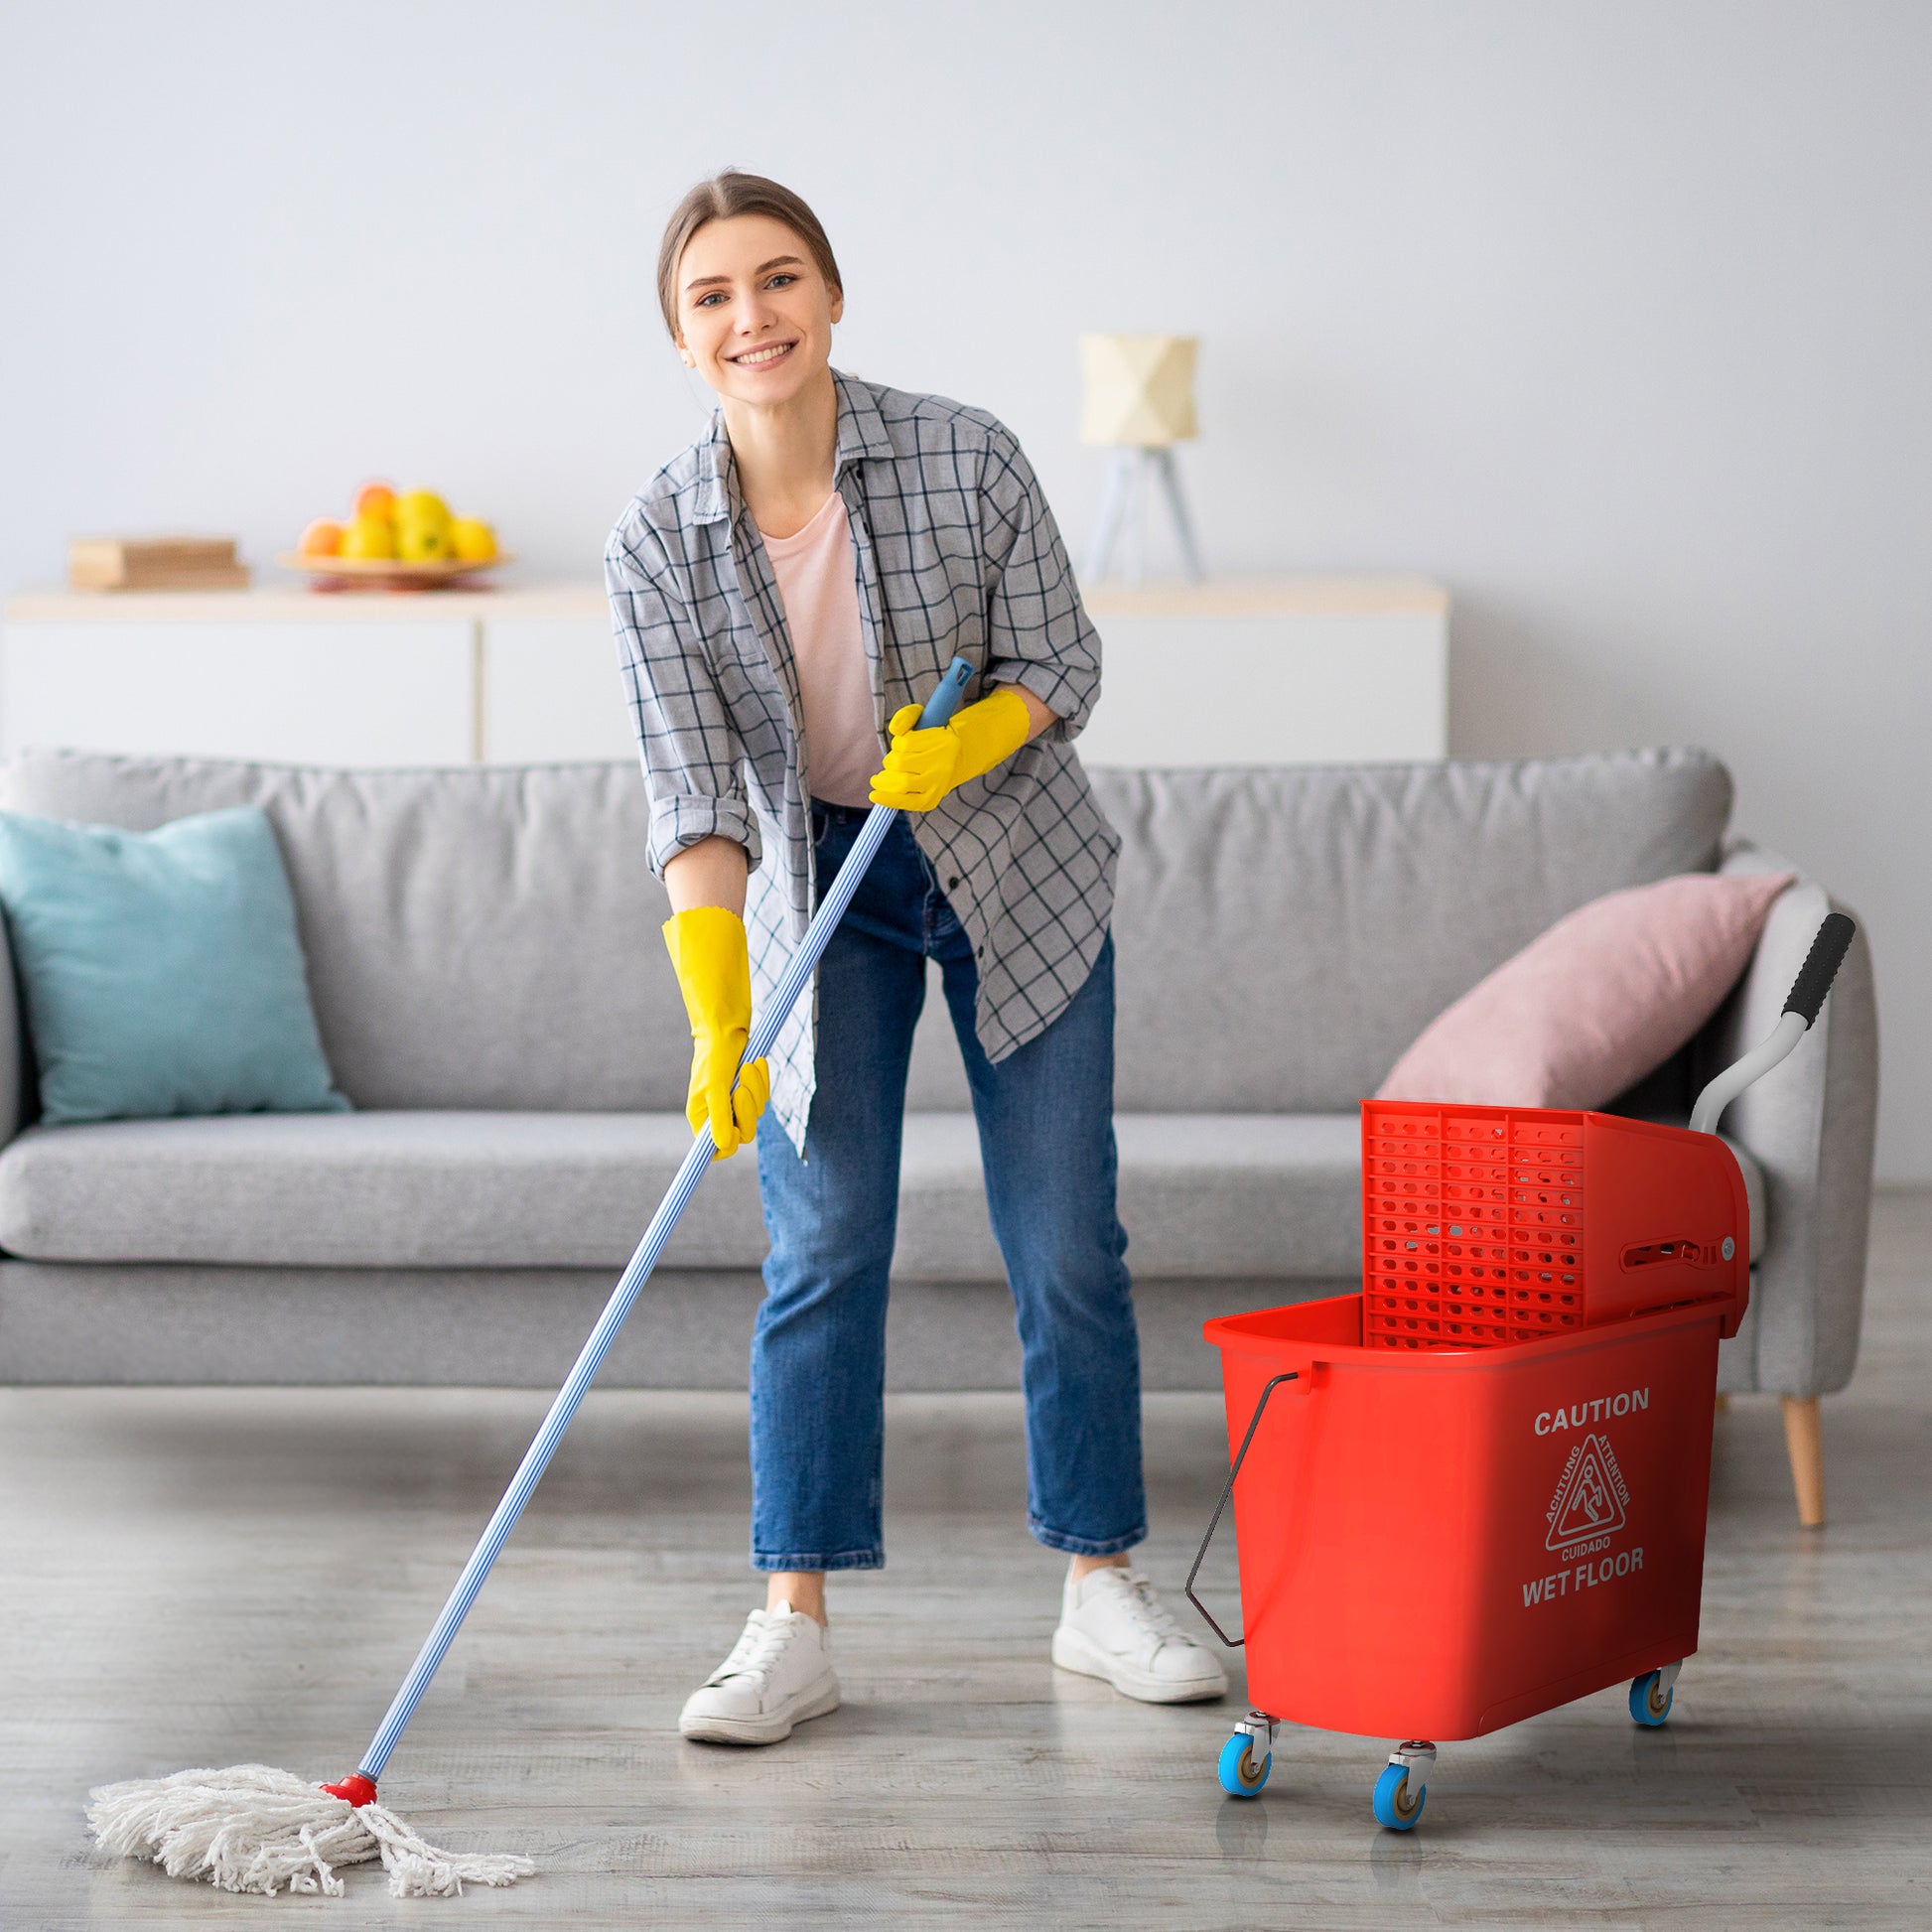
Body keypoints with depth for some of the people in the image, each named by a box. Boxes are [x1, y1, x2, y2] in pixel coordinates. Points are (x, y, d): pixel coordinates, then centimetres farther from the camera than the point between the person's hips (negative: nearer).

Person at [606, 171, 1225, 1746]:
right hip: (816, 885, 0)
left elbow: (1063, 667, -8)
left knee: (1067, 1241, 3)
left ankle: (1104, 1589, 17)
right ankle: (795, 1626, 2)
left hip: (1017, 869, 0)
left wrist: (965, 744, -29)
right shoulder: (657, 541, -16)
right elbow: (696, 797, -19)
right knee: (824, 1246, -5)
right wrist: (720, 1024, -28)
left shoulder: (967, 459, -18)